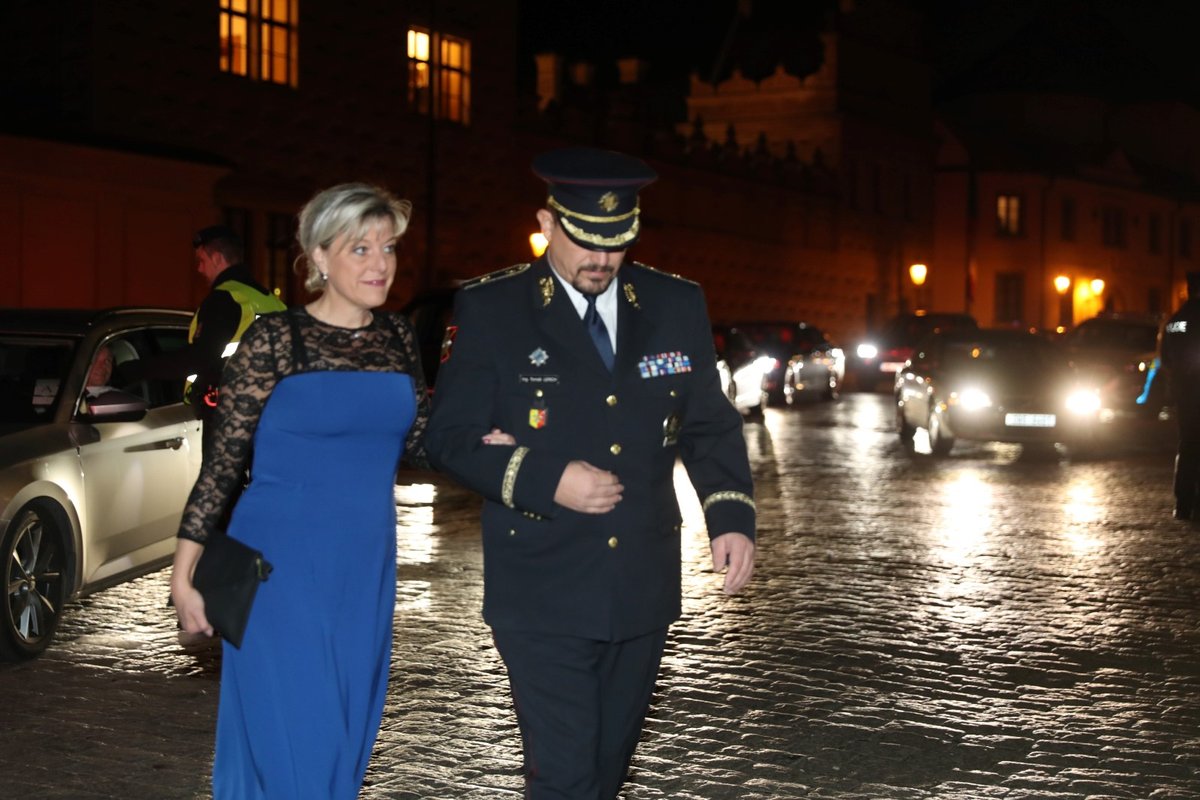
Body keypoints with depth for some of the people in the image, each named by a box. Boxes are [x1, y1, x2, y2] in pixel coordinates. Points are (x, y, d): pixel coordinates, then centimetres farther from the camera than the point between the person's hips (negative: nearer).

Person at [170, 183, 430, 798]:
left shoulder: (397, 338, 6)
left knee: (346, 738, 13)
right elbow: (223, 460, -7)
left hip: (367, 566, 5)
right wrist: (184, 574, -8)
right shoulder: (274, 340, -9)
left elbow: (417, 443, 13)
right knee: (294, 743, -4)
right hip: (282, 564, -5)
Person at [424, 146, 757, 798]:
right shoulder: (490, 309, -6)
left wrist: (732, 516, -7)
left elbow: (709, 426, 9)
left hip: (642, 592, 4)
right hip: (543, 597, -4)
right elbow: (450, 437, -6)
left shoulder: (677, 306, 4)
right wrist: (547, 480, -20)